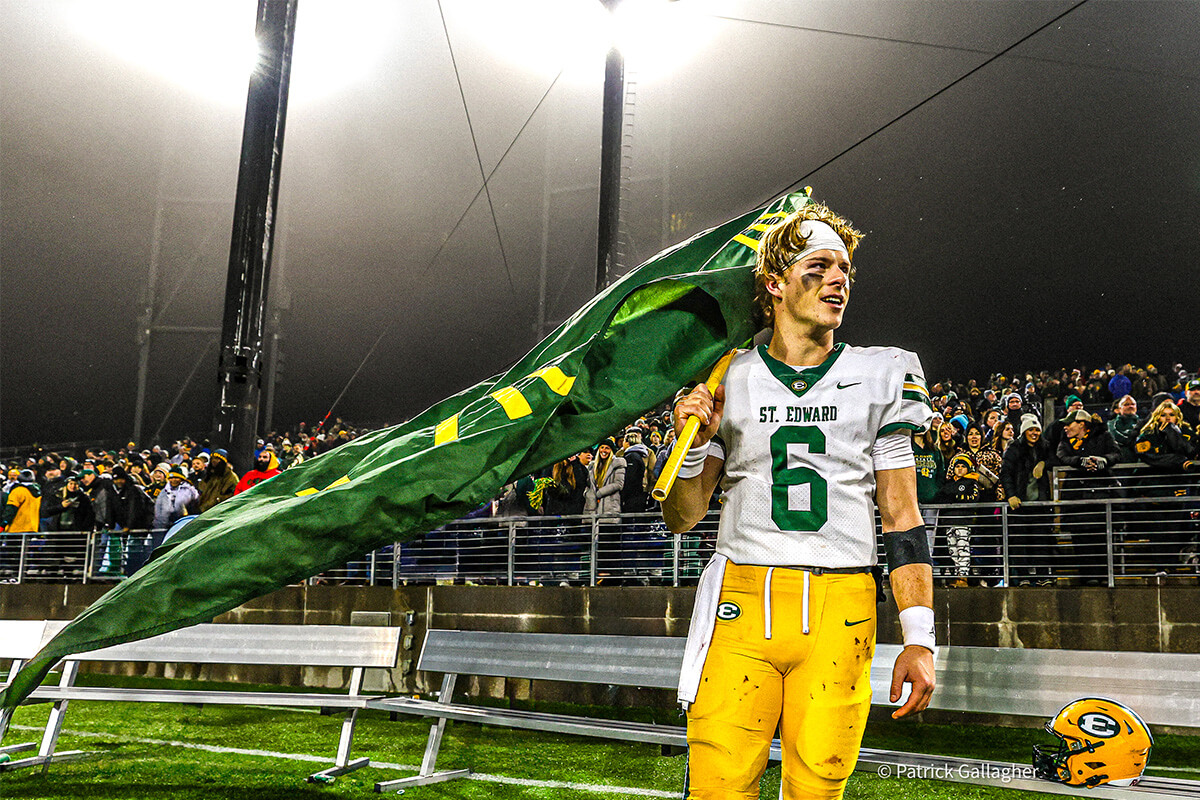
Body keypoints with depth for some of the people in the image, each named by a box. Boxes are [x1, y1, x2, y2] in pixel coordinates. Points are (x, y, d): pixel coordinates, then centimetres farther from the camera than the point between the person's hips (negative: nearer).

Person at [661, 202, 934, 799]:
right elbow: (682, 518, 11)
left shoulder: (878, 378, 9)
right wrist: (693, 445, -8)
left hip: (839, 611, 1)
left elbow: (902, 518, 9)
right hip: (741, 601, 0)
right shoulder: (727, 381, 7)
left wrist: (919, 638, 2)